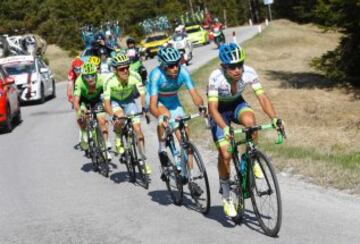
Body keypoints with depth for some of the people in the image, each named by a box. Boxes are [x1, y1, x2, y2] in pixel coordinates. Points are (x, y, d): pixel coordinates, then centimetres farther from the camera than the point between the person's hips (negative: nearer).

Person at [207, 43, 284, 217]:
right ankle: (226, 197, 5)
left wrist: (274, 118, -44)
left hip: (237, 104, 2)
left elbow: (262, 97, -28)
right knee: (225, 153, -14)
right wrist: (225, 128, -53)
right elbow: (212, 108, -37)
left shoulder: (248, 73, -25)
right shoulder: (216, 78, -33)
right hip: (220, 110, -2)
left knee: (249, 120, -35)